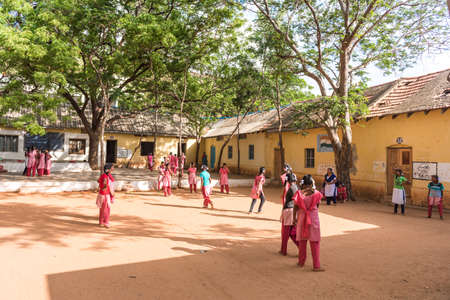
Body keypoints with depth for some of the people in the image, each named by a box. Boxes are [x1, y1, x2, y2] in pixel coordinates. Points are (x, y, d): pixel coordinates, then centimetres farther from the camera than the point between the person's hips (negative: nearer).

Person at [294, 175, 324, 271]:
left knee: (302, 241, 16)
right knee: (315, 242, 6)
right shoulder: (316, 193, -10)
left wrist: (294, 217, 9)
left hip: (302, 218, 1)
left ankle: (301, 262, 27)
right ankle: (316, 266, 5)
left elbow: (295, 207, -4)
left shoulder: (299, 193, -9)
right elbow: (317, 206, 2)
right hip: (314, 218, -1)